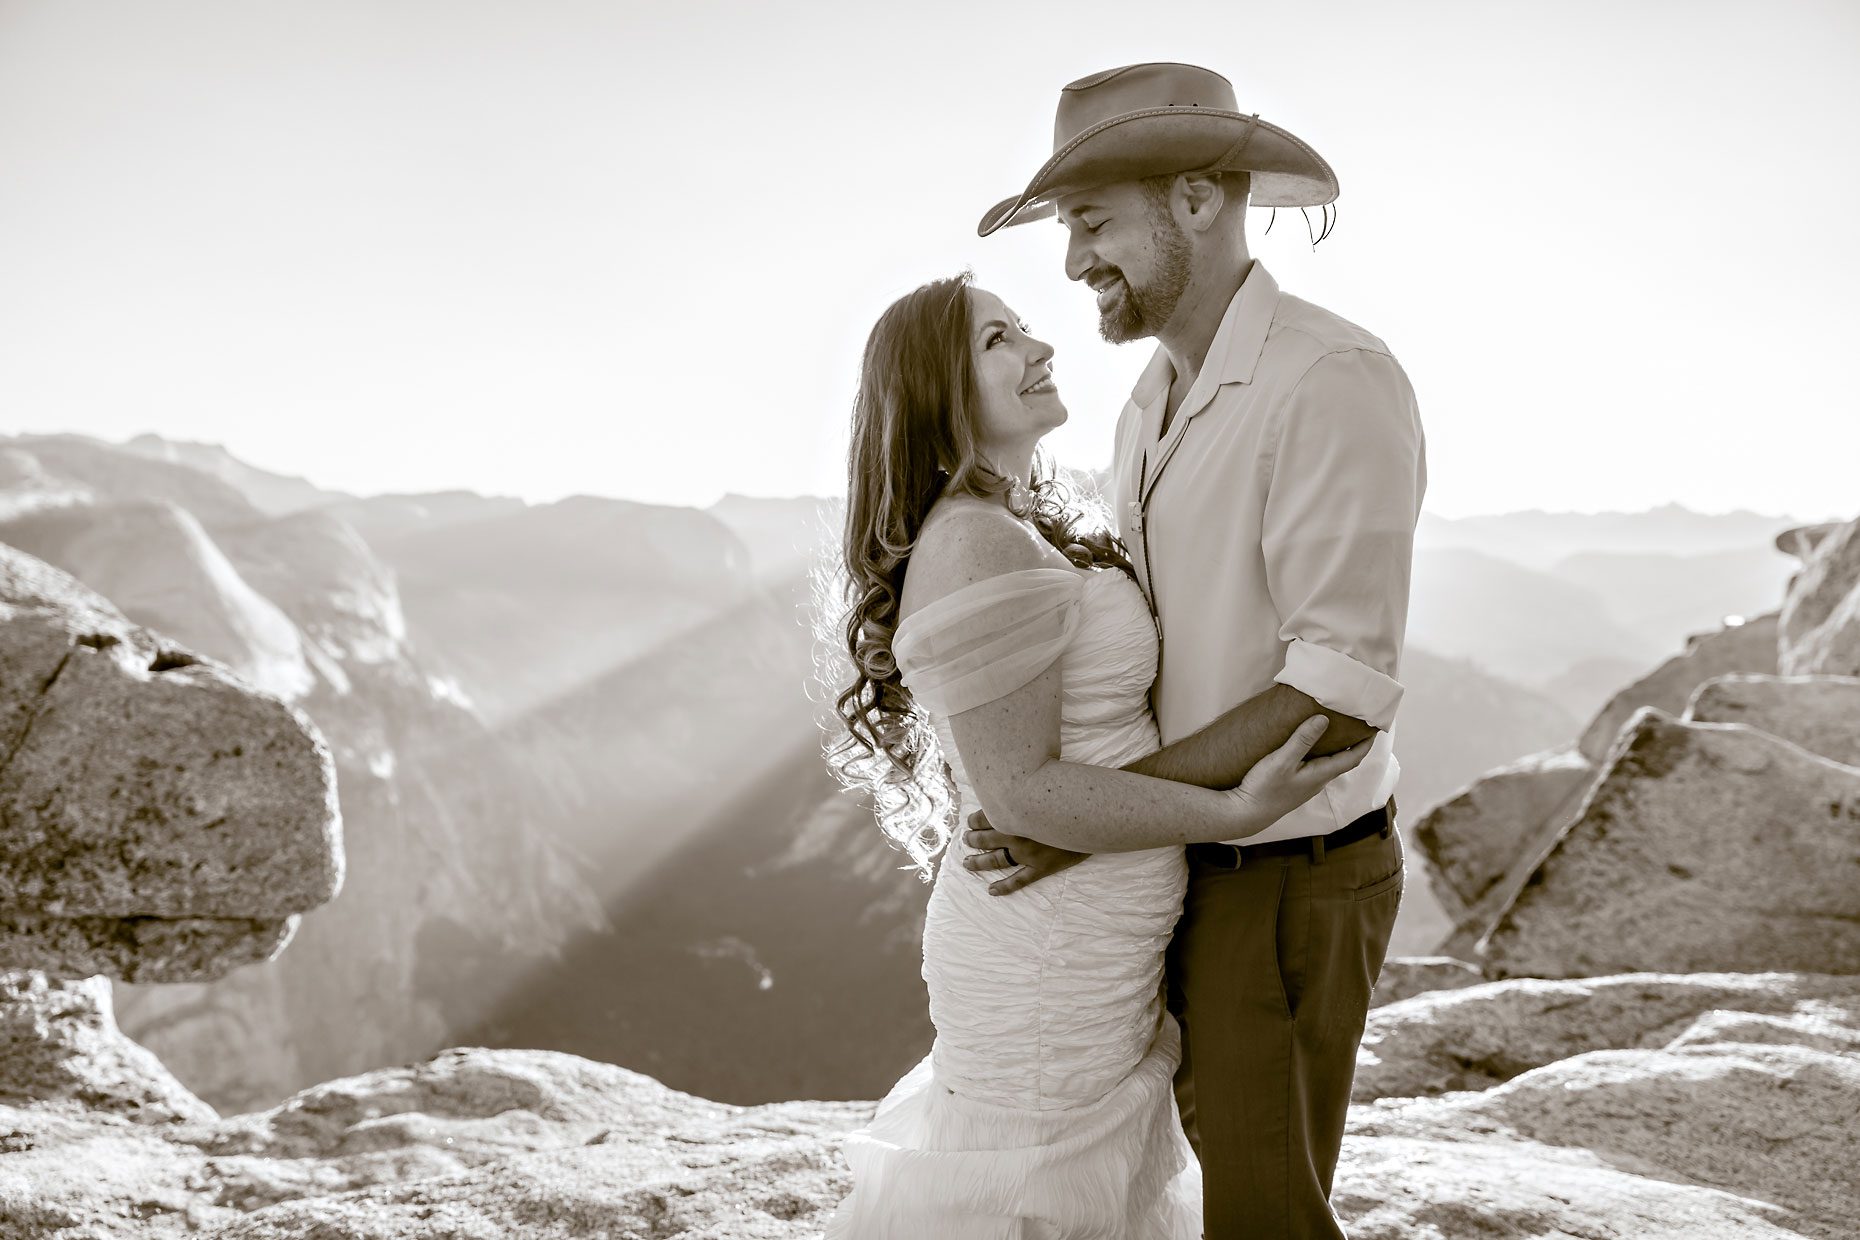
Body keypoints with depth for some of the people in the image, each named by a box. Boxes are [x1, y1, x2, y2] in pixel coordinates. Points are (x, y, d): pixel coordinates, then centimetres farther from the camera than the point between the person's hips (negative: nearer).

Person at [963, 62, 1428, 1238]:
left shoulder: (1333, 381, -22)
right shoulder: (1158, 404, 8)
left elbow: (1341, 692, -28)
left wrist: (1099, 814, -27)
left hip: (1286, 886, -9)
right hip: (1188, 861, 9)